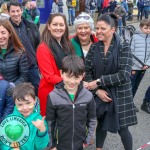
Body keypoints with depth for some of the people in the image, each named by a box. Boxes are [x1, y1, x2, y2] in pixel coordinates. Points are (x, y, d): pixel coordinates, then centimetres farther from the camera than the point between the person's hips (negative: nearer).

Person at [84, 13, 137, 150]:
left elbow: (124, 75, -20)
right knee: (102, 124, 17)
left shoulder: (124, 48, -11)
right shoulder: (94, 48, 0)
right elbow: (86, 71, -1)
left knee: (122, 128, 5)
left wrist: (99, 81, -20)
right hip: (100, 94, 3)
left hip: (119, 95, -3)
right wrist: (97, 90, -14)